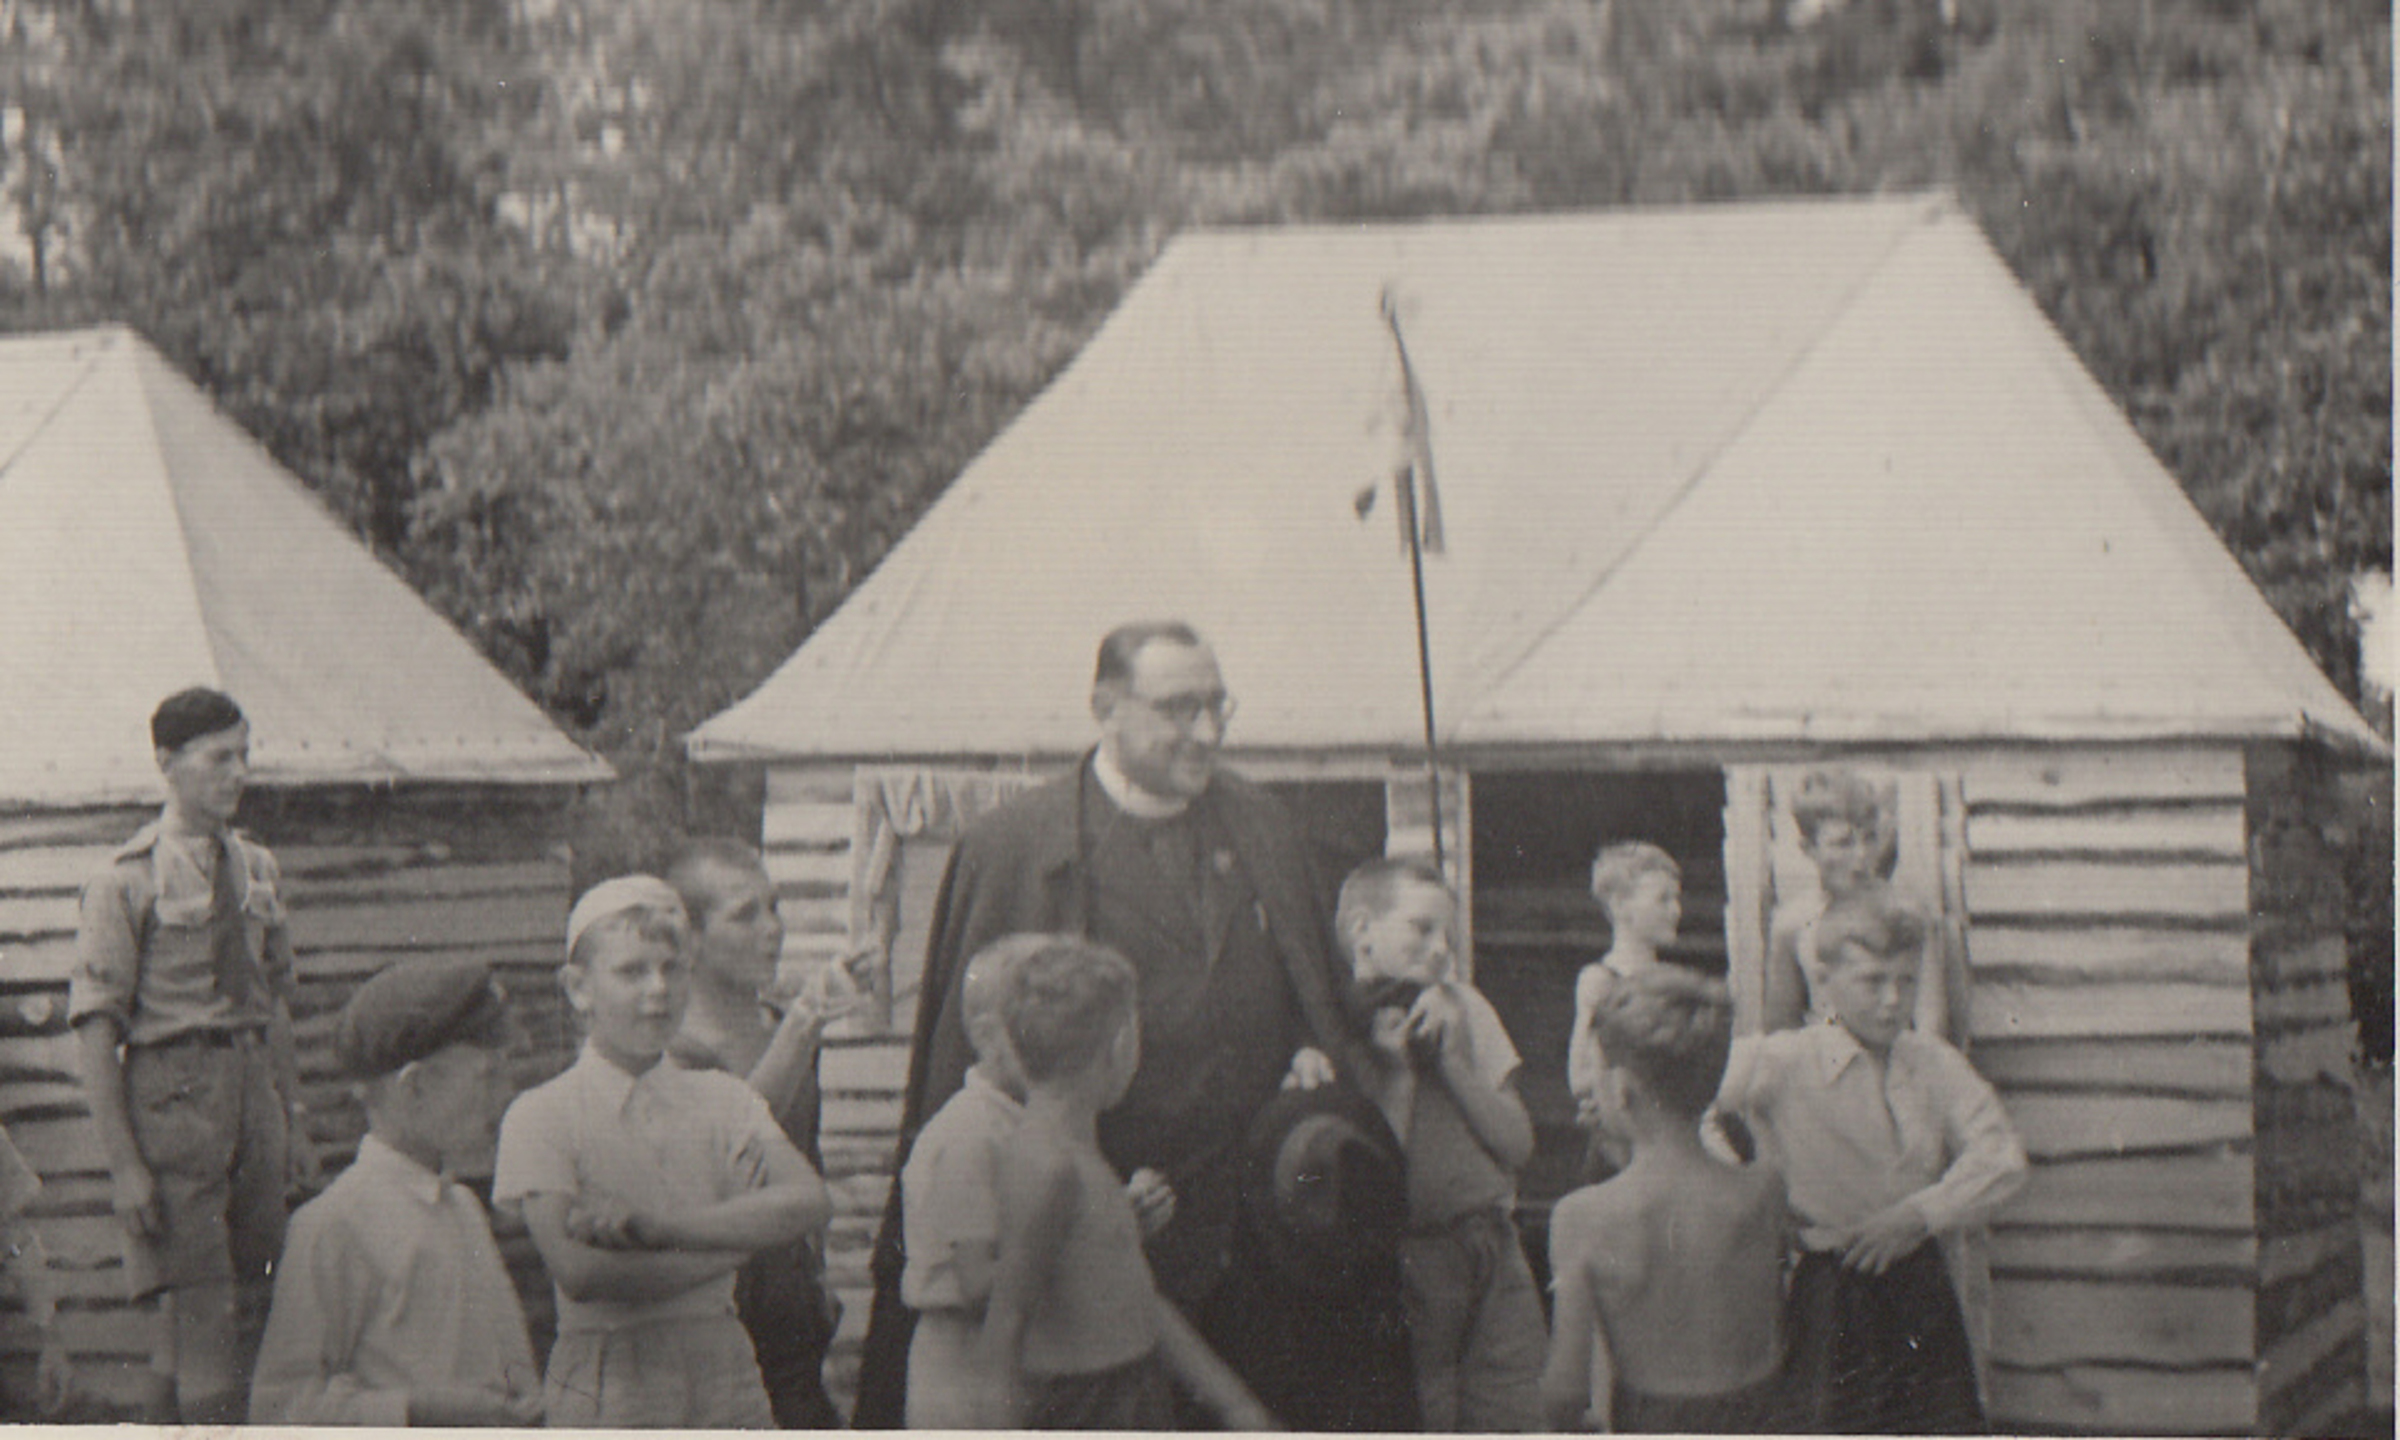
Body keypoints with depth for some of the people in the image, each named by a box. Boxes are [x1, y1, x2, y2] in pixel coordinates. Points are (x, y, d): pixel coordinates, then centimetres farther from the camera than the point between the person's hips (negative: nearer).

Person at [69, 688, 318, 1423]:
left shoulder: (256, 868, 11)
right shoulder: (128, 881, -8)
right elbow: (94, 1027, -10)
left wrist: (294, 1119, 17)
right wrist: (123, 1162, -15)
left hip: (252, 1079, 6)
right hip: (173, 1086, -6)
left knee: (252, 1297, 10)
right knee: (203, 1306, -7)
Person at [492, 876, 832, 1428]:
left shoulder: (723, 1101, 10)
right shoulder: (540, 1116, -2)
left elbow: (809, 1203, -8)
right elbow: (579, 1272, -15)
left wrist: (654, 1227, -18)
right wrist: (739, 1240, -10)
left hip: (725, 1381, 3)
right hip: (608, 1392, -3)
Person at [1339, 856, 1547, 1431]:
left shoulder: (1461, 1007, 10)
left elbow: (1518, 1145, 6)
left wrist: (1450, 1057, -4)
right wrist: (1394, 1069, -12)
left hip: (1493, 1259, 4)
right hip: (1398, 1270, -4)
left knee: (1518, 1417, -4)